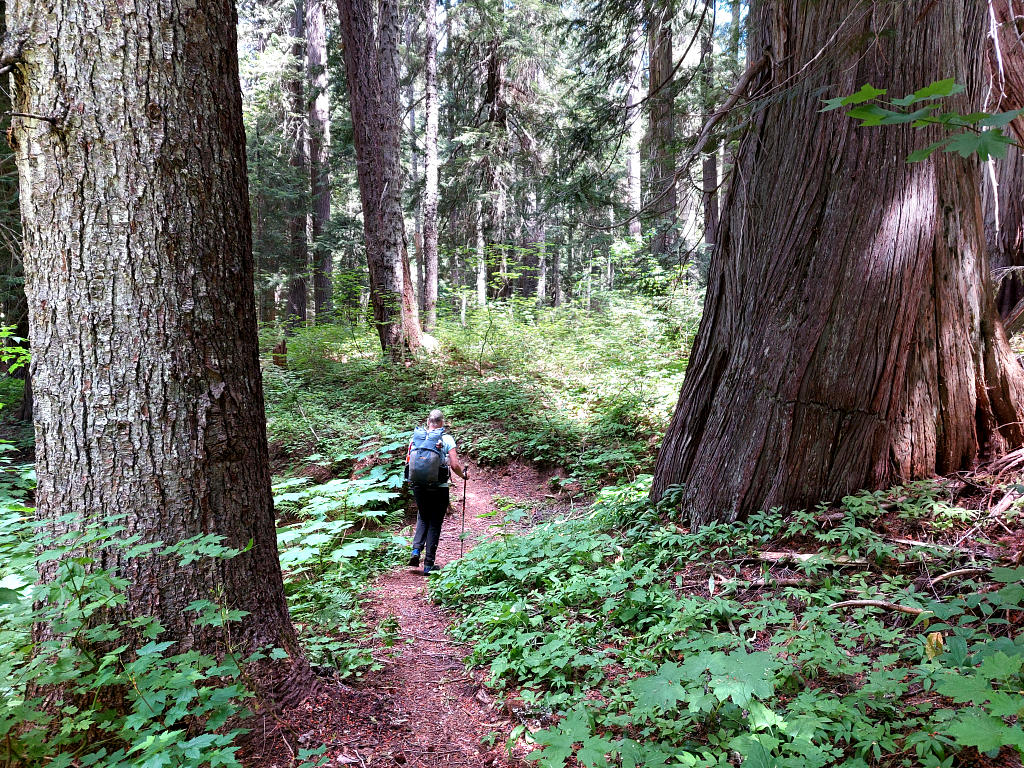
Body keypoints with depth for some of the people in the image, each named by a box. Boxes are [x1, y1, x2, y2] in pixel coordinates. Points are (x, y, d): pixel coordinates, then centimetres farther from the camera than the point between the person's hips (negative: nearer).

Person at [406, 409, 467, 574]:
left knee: (423, 518, 24)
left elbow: (408, 462, 5)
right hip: (439, 487, -3)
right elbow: (454, 465, -13)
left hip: (418, 486, 3)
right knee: (435, 523, 8)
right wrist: (463, 474, 7)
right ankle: (428, 564, 10)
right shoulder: (447, 439, -6)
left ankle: (416, 550, 6)